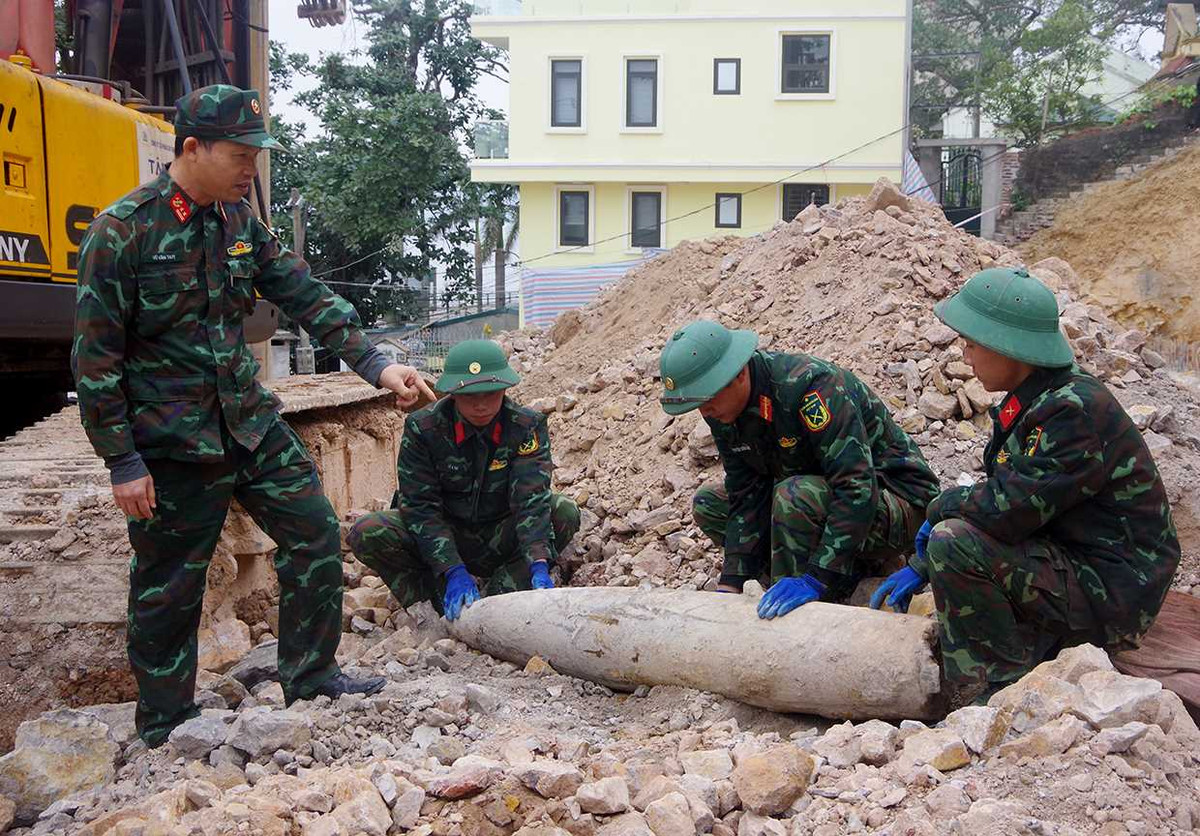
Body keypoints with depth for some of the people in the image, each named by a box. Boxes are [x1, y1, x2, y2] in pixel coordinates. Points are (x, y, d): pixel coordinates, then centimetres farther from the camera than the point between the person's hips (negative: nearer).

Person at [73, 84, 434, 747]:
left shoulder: (239, 220, 5)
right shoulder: (122, 232, -14)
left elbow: (305, 295, 5)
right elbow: (95, 357, -13)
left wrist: (375, 364, -6)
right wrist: (122, 462, -14)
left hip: (249, 419, 6)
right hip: (172, 439, -6)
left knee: (315, 532, 7)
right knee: (169, 586, 6)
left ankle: (310, 678, 23)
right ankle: (164, 729, 24)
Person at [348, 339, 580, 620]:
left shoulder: (528, 427, -14)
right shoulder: (422, 428, -15)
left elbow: (531, 498, -25)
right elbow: (421, 505, -20)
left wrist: (539, 566, -41)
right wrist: (454, 572, -33)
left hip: (500, 542, 1)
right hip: (443, 539, -1)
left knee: (564, 513, -24)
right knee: (366, 534, -26)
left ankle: (498, 597, -20)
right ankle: (443, 604, -13)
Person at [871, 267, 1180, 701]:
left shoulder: (1076, 413, -23)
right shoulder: (1031, 403, 7)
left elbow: (1006, 508, -29)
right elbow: (1000, 497, 13)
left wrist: (941, 508, -9)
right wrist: (921, 566, 9)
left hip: (1110, 596, -10)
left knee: (955, 541, -24)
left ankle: (1001, 695, -12)